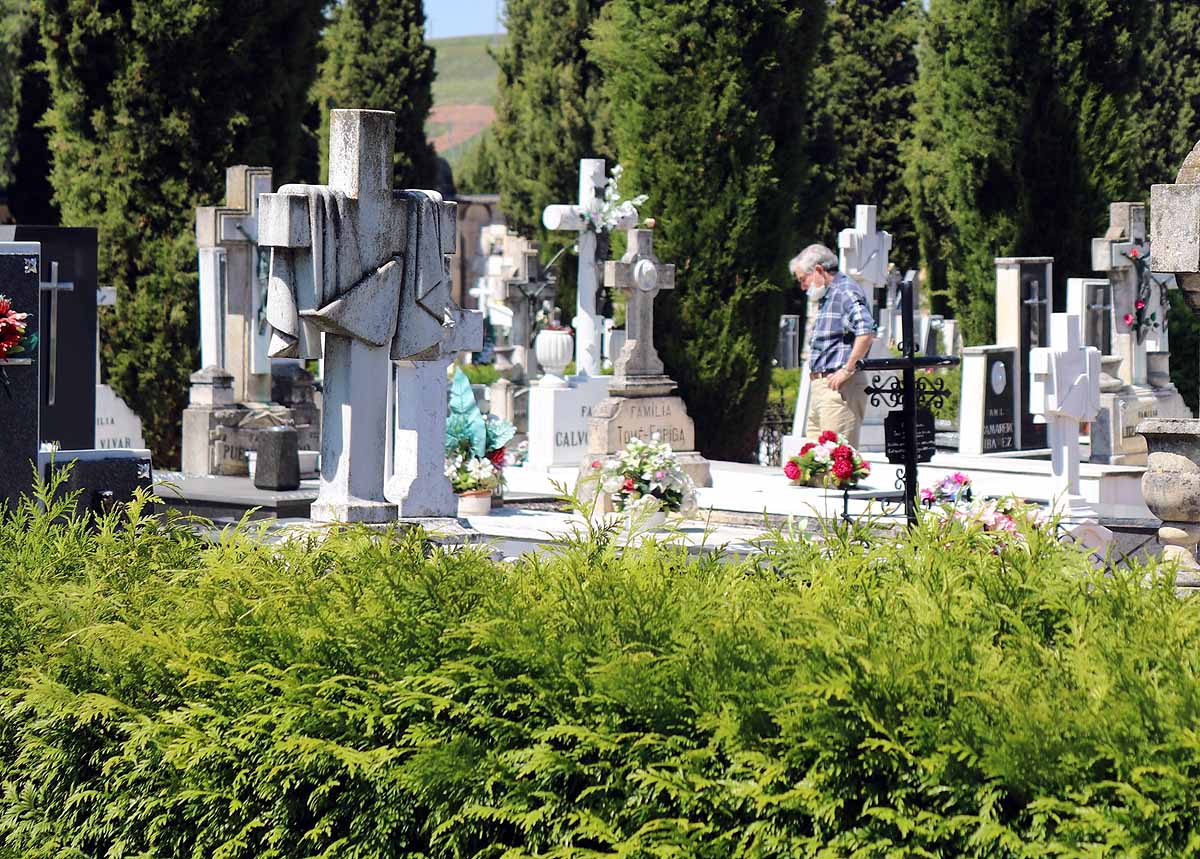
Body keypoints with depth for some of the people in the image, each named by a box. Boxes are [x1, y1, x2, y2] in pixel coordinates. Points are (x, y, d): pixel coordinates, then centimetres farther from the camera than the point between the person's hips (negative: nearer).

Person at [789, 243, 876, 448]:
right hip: (821, 385, 11)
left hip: (839, 387, -11)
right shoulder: (828, 297, 22)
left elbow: (866, 333, -26)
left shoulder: (846, 292, -10)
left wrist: (847, 370, -22)